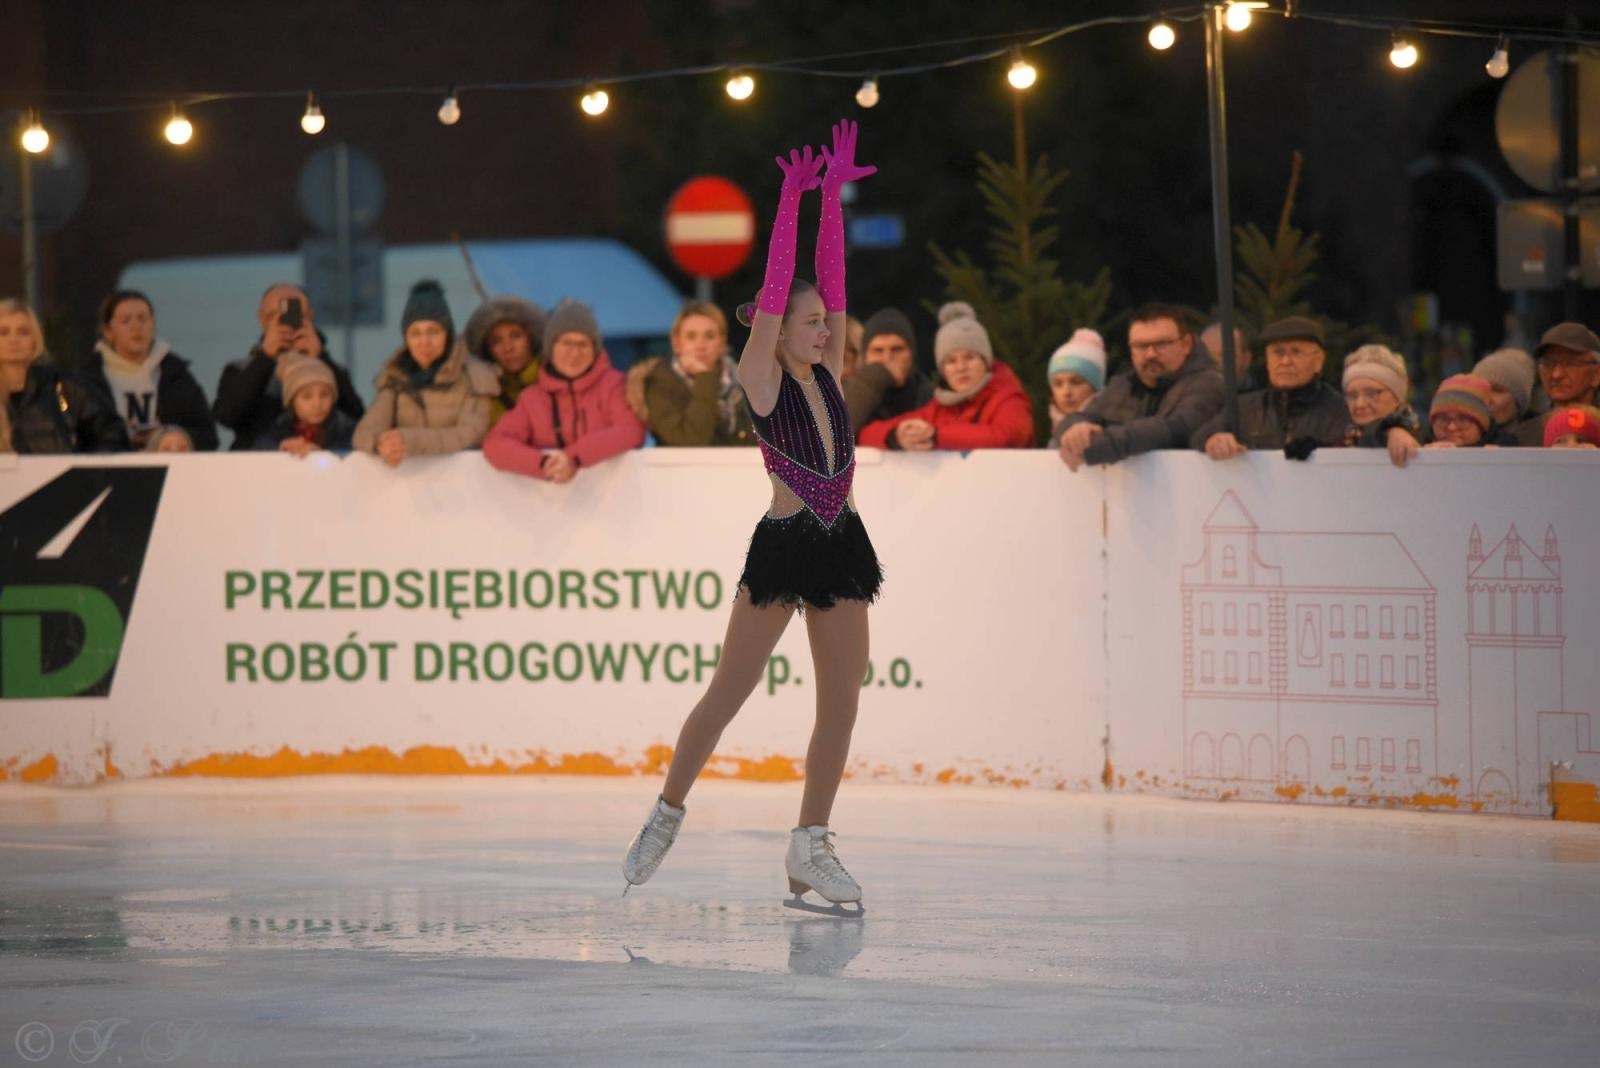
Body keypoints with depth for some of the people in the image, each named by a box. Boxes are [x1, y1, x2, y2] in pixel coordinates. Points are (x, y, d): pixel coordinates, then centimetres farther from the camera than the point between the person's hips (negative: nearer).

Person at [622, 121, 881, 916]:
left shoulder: (828, 372, 8)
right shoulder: (762, 378, -6)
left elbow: (831, 280, 3)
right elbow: (775, 290, -14)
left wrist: (833, 195, 0)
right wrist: (791, 201, -17)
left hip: (840, 546, 5)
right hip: (783, 546, -5)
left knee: (842, 701, 2)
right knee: (727, 693, 0)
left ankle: (810, 848, 8)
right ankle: (667, 815, 16)